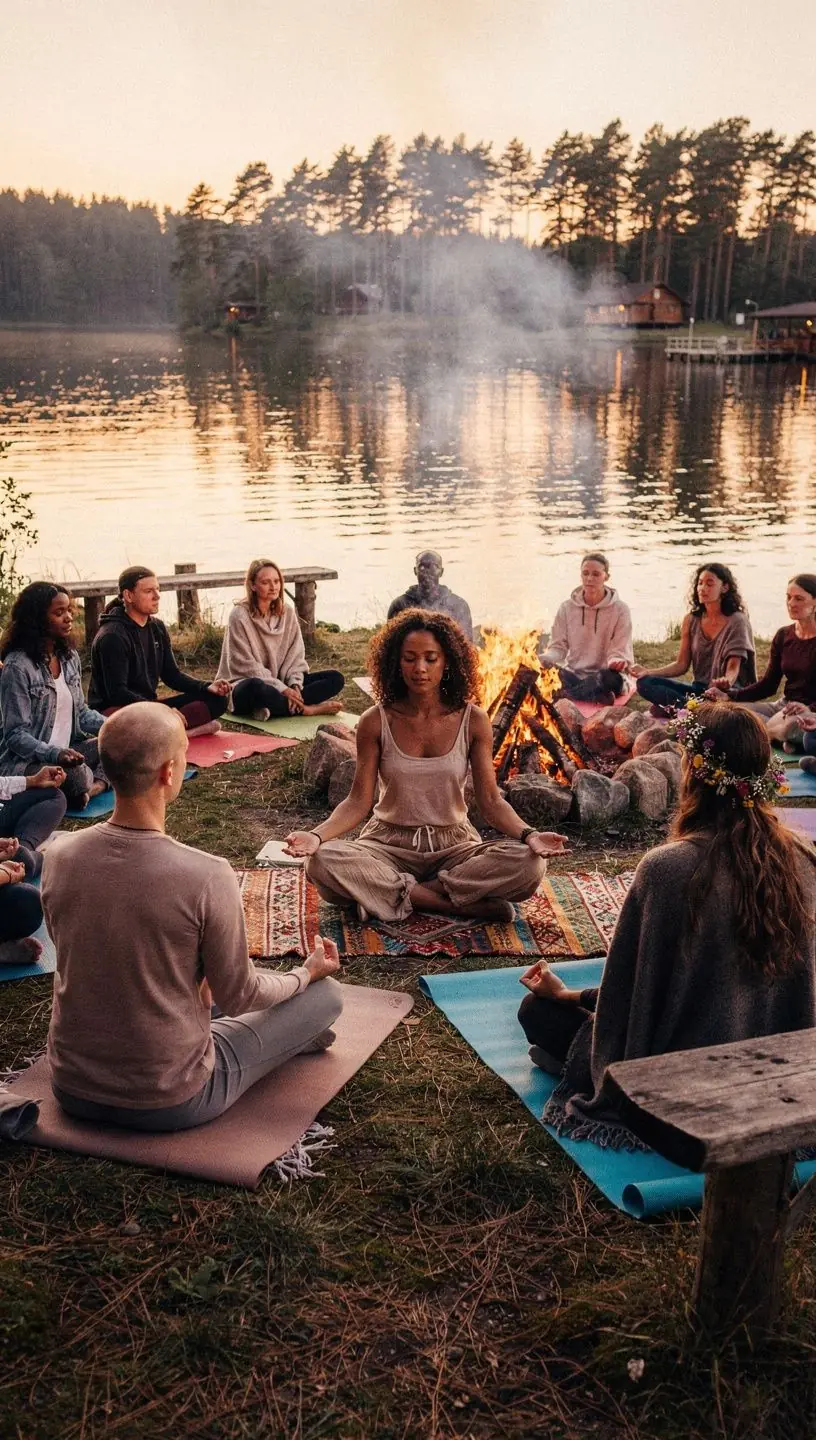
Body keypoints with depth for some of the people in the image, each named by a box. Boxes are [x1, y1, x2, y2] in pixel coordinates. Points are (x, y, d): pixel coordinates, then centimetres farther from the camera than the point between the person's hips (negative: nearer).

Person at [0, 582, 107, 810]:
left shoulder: (70, 657, 9)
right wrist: (54, 754, -35)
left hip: (67, 752, 8)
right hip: (25, 763, -8)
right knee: (77, 774, -36)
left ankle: (97, 784, -25)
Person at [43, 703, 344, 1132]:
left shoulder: (59, 857, -11)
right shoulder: (207, 877, -25)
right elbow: (238, 998, -10)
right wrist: (309, 972, 11)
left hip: (72, 1091, 5)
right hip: (170, 1104, -5)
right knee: (327, 993, 11)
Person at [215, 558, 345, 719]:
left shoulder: (287, 613, 5)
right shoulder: (240, 615, -12)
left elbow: (295, 655, 4)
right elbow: (246, 665, -16)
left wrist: (295, 684, -16)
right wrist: (281, 688, -22)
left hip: (279, 682, 6)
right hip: (246, 686, -6)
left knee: (336, 678, -9)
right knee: (256, 688, -43)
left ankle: (275, 707, -24)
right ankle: (304, 709, -21)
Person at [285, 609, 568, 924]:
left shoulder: (472, 721, -4)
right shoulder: (376, 722, -6)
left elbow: (490, 800, -4)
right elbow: (359, 801, -6)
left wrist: (528, 834, -23)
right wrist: (317, 835, -25)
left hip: (454, 844, 1)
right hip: (390, 843, 0)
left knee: (529, 865, -28)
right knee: (322, 862, -32)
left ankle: (395, 893, -20)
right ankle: (459, 903, -24)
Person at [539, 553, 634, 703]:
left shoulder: (619, 609, -4)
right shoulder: (567, 608, 3)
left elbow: (620, 651, -6)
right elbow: (558, 647, 4)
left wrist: (617, 662, -31)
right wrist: (544, 659, -19)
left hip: (604, 675, -2)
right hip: (574, 674, 2)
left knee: (612, 678, -39)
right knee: (548, 672, -32)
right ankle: (599, 697, -33)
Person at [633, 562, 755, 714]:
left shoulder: (737, 621, -7)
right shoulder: (691, 620, 8)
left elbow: (733, 668, -12)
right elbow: (681, 664, 7)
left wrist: (727, 681, -38)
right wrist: (647, 672, -10)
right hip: (699, 689, 6)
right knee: (645, 683, -17)